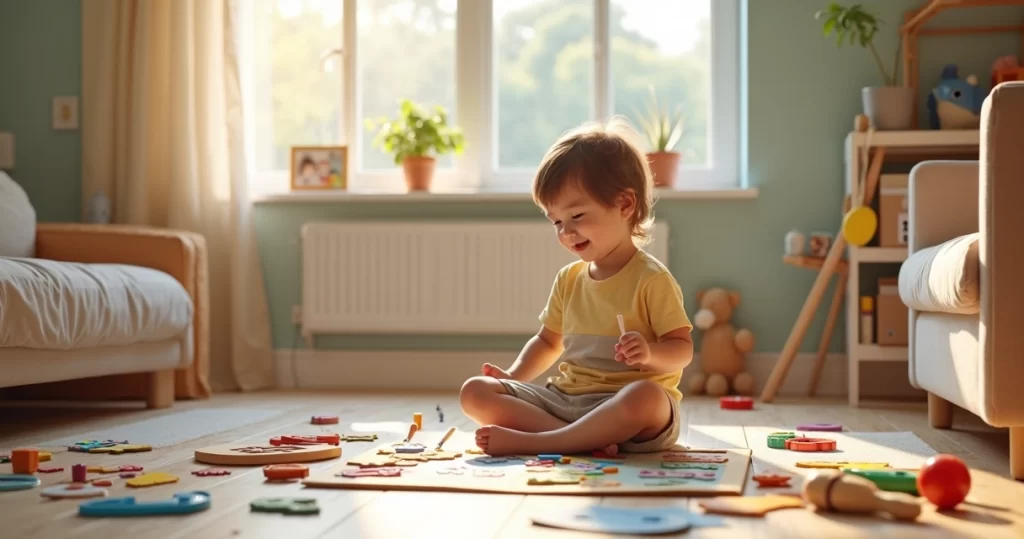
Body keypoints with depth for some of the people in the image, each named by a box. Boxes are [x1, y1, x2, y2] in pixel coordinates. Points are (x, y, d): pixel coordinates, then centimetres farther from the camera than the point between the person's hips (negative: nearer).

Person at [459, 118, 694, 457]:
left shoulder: (651, 278, -5)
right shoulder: (569, 279, 14)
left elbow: (682, 349, -6)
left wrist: (650, 354, -27)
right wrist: (514, 376, 9)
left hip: (627, 404, -6)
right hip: (565, 399, 6)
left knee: (646, 397, -41)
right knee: (475, 392, -10)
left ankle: (530, 441, -35)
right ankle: (586, 439, -27)